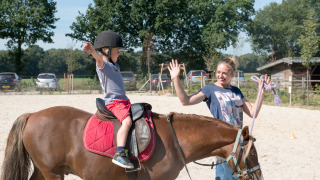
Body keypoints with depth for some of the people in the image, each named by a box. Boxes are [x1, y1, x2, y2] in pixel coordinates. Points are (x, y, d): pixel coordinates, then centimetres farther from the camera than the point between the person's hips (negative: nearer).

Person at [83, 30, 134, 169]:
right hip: (113, 102, -10)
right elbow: (99, 58, -32)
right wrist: (93, 51, -52)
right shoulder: (102, 65, -9)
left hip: (123, 100, 10)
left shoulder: (115, 66, 20)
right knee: (127, 121, -30)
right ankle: (120, 154, -37)